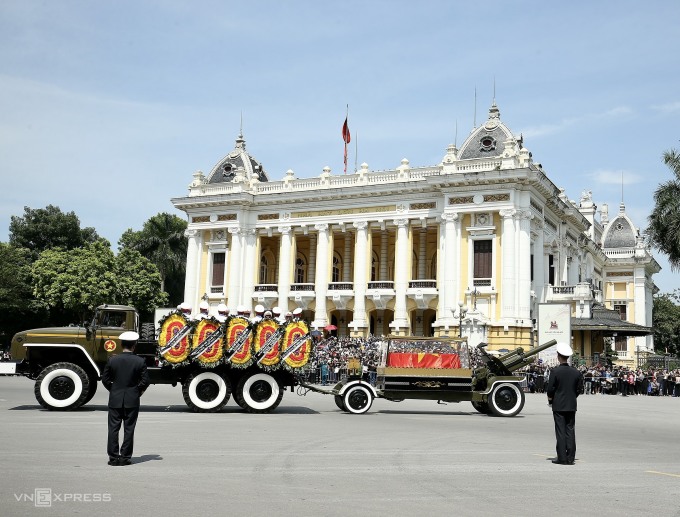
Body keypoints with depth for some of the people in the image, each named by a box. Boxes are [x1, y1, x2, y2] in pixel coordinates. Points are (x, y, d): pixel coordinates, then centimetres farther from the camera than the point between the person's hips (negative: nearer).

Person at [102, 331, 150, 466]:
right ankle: (125, 457, 8)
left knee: (113, 428, 7)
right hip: (132, 400, -1)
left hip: (115, 400, 1)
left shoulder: (112, 360, -3)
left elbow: (105, 379, 1)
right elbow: (145, 381, -7)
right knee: (129, 429, 5)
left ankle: (113, 457, 7)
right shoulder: (140, 361, -7)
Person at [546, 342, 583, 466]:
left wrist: (550, 399, 6)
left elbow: (550, 388, -12)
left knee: (560, 431, 0)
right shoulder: (576, 372, 1)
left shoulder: (555, 371, -12)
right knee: (570, 430, 8)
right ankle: (570, 458, 9)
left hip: (558, 405, -4)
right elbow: (579, 388, 6)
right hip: (571, 405, 4)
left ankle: (562, 458, 0)